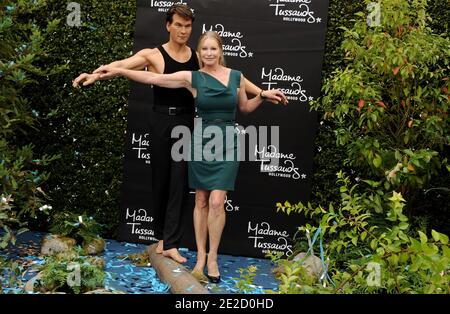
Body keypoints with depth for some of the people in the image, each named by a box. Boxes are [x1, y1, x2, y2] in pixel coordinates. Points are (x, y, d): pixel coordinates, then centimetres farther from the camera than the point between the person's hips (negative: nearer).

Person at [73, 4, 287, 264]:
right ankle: (162, 236, 23)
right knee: (161, 180, 7)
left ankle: (171, 243, 2)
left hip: (188, 123, 2)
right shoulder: (153, 55, -3)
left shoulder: (198, 58, 7)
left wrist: (262, 92, 6)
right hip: (162, 122, -2)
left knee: (180, 182, -2)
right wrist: (95, 75, -36)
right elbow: (121, 64, -17)